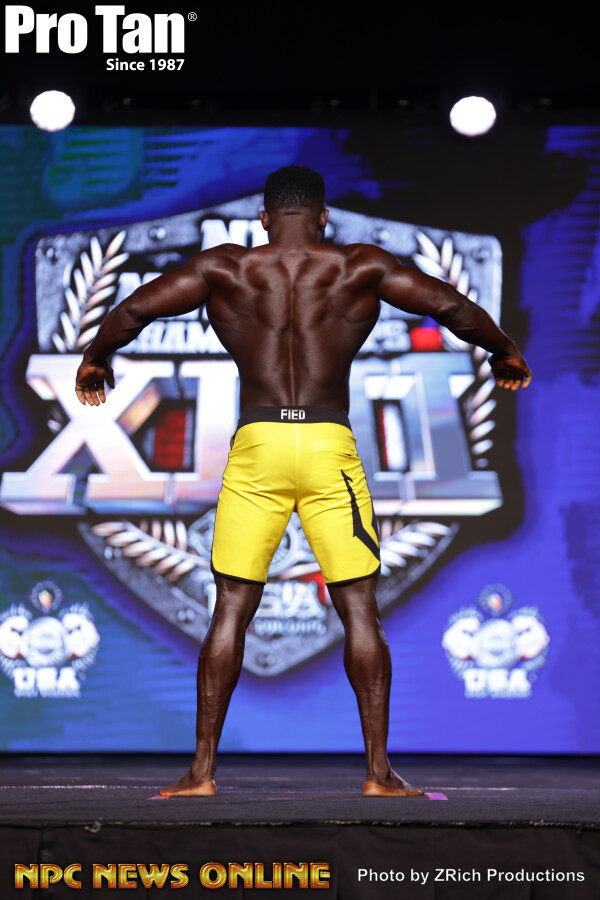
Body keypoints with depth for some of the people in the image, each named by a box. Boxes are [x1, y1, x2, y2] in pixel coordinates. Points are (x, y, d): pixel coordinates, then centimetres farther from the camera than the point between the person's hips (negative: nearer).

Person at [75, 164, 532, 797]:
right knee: (359, 609, 5)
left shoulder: (223, 269, 6)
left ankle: (201, 770, 3)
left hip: (255, 445, 1)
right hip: (330, 446, 0)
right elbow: (452, 306, 5)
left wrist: (95, 361, 23)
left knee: (231, 609, 6)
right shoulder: (361, 268, 5)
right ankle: (379, 772, 2)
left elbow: (133, 310, 5)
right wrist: (503, 353, 22)